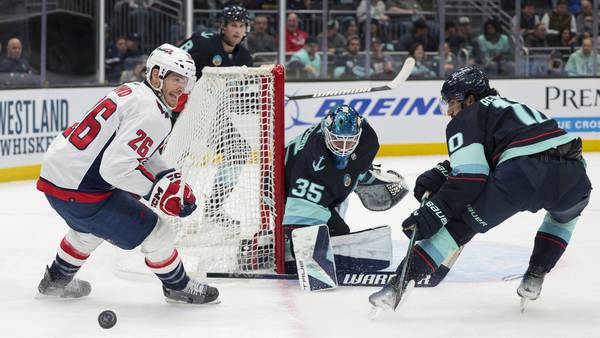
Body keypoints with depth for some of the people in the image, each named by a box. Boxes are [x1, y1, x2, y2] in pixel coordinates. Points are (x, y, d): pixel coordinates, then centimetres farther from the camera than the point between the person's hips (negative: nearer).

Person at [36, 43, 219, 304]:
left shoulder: (132, 91, 11)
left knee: (89, 228, 39)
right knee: (155, 231, 2)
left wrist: (169, 178, 8)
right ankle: (178, 287, 22)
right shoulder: (152, 115, -20)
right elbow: (116, 167, -28)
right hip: (78, 191, -10)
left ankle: (56, 280, 55)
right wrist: (156, 190, -17)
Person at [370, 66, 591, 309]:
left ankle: (399, 283, -1)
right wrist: (440, 174, 25)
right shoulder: (513, 106, 37)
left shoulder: (465, 120, 14)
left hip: (522, 177, -6)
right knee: (565, 213, 40)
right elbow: (476, 160, 36)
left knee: (458, 222, 9)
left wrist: (434, 213, -2)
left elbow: (470, 176, 0)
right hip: (575, 177, 6)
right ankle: (535, 276, 27)